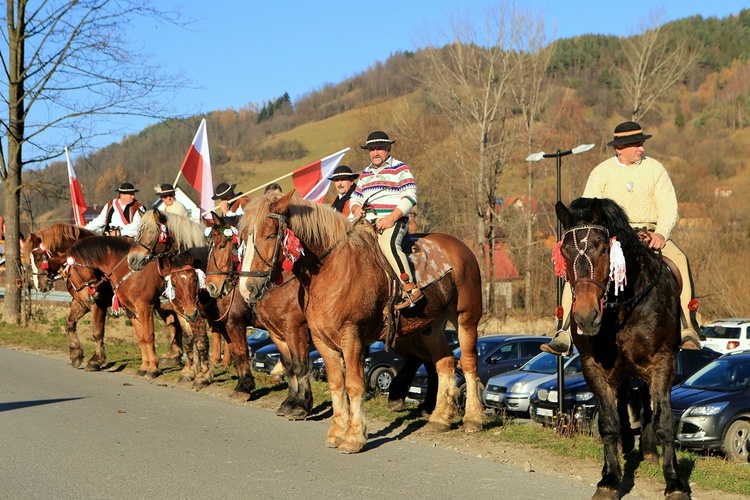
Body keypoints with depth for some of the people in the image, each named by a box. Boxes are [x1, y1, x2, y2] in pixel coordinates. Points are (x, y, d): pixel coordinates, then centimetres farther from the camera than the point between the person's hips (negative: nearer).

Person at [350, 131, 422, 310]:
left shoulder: (400, 169, 4)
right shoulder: (365, 174, 25)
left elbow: (410, 196, -8)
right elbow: (354, 197, 26)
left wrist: (392, 217, -20)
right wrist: (356, 208, -1)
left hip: (393, 220, -7)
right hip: (367, 221, 7)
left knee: (387, 242, -37)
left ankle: (411, 288, -36)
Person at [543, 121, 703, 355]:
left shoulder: (655, 169, 5)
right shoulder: (601, 172, 5)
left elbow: (669, 208, 1)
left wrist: (661, 234, -20)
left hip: (649, 233, 0)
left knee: (679, 261, -30)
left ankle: (689, 330, -27)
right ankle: (565, 334, -23)